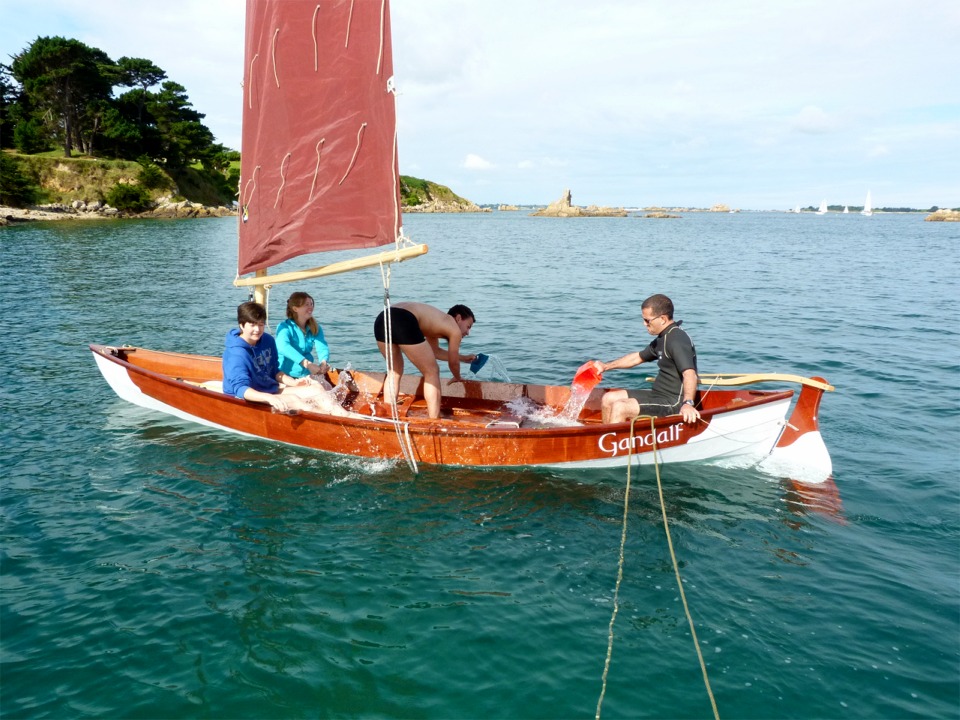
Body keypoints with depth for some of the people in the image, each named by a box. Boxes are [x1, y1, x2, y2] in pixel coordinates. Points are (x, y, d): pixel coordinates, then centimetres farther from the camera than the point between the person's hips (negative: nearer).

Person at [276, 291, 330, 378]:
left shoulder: (316, 328, 9)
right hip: (287, 375, -4)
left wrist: (323, 362, -31)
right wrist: (307, 364, -40)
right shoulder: (284, 327, -7)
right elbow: (283, 347, -27)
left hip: (308, 374, 5)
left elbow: (322, 347, -7)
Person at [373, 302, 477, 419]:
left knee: (395, 372, 29)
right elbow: (453, 362, 25)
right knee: (432, 372, 11)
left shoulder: (437, 320, 38)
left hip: (382, 320, 8)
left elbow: (435, 352, 51)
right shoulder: (454, 329, 17)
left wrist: (463, 358, 62)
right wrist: (458, 379, 46)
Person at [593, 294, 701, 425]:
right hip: (659, 393, 11)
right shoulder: (663, 339, 13)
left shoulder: (677, 340, -19)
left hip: (673, 403, -11)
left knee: (620, 408, -24)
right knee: (608, 399, 8)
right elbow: (638, 357, 28)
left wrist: (688, 403, -47)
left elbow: (690, 374, -32)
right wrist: (606, 366, 31)